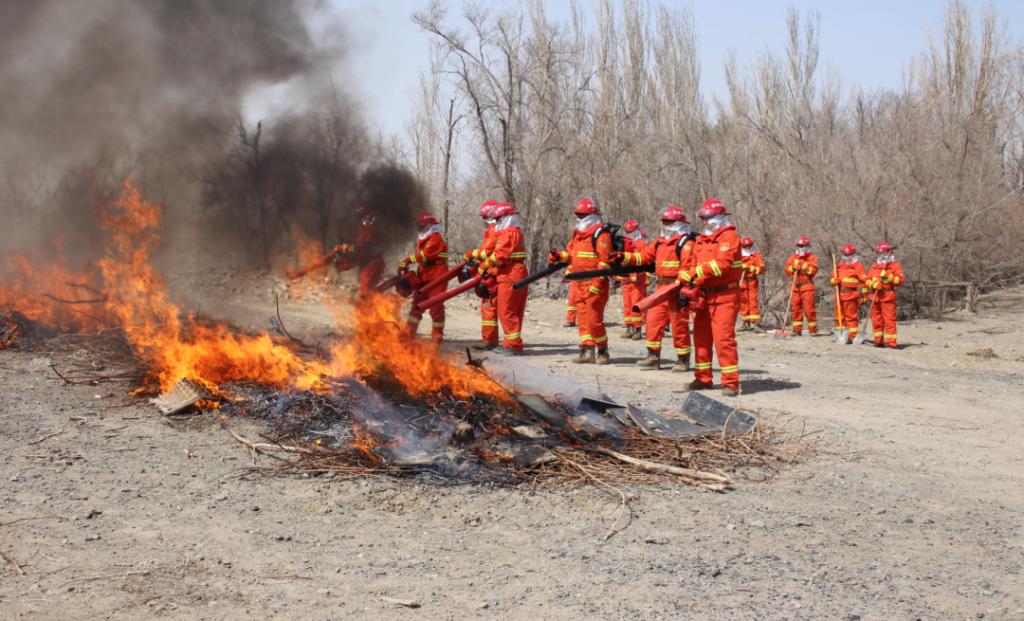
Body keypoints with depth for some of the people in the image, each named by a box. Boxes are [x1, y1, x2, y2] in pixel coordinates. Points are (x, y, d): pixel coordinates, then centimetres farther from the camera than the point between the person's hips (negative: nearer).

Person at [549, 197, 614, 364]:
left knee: (594, 319, -8)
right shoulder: (578, 233, 17)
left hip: (595, 283, -9)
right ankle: (587, 350, 16)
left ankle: (602, 351, 4)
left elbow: (604, 260, -17)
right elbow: (572, 253, 25)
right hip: (581, 283, 9)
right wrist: (559, 256, 3)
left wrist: (596, 284, -22)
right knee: (582, 317, 10)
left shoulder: (600, 233, -11)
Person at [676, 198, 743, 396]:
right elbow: (694, 266, 18)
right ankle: (703, 378, 23)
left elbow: (721, 264, -21)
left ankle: (731, 382, -10)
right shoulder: (700, 240, 17)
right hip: (704, 295, 8)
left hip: (725, 296, -8)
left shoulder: (729, 236, -9)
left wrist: (693, 274, -21)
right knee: (701, 336, 12)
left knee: (723, 337, -13)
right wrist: (687, 285, 0)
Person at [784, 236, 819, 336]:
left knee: (809, 308, -8)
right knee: (795, 308, 2)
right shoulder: (793, 257, 14)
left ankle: (813, 329, -1)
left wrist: (803, 265, -16)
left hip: (807, 286, -4)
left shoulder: (811, 257, 2)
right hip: (795, 286, 4)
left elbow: (813, 270, -11)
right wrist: (793, 267, -9)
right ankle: (797, 329, 8)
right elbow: (787, 270, 9)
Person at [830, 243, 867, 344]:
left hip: (851, 295, -6)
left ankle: (853, 336, -2)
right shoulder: (839, 266, 18)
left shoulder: (858, 266, -1)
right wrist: (834, 280, -1)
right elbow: (833, 278, 24)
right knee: (839, 316, 9)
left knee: (851, 316, -5)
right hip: (839, 295, 6)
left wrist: (864, 295, -9)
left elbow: (863, 281, -5)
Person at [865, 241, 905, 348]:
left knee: (889, 319, -9)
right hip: (875, 296, 5)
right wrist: (873, 284, -10)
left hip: (888, 296, -5)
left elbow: (900, 280, -5)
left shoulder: (895, 266, 4)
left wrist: (888, 276, -16)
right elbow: (868, 280, 12)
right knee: (876, 319, 7)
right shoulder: (874, 266, 19)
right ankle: (878, 340, 15)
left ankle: (891, 342, -10)